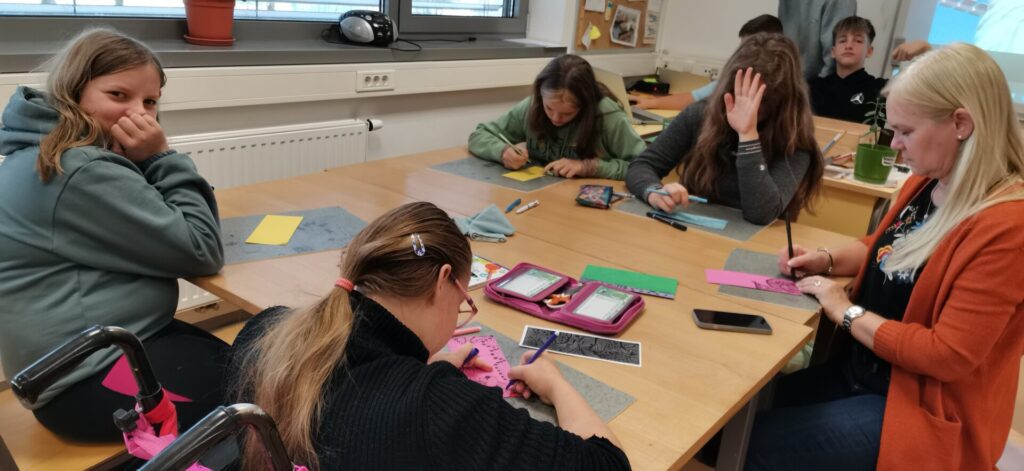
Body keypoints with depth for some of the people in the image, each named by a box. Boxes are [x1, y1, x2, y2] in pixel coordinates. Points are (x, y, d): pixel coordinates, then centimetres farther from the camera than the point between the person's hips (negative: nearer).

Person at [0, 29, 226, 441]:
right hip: (88, 383, -10)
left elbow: (176, 226, 8)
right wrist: (162, 158, -17)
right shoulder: (83, 174, -24)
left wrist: (154, 162, -8)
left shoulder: (45, 154, 8)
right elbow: (201, 252, -20)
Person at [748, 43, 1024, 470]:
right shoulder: (924, 184, 1)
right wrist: (826, 260, 1)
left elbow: (949, 356, -24)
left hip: (923, 407, -8)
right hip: (858, 370, 8)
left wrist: (848, 312, -16)